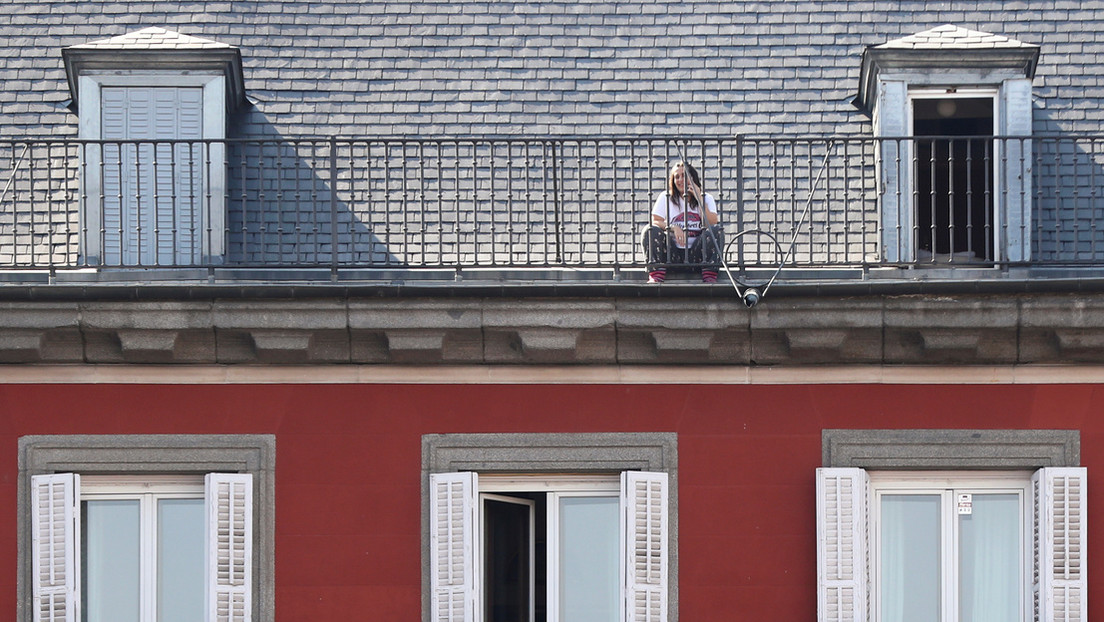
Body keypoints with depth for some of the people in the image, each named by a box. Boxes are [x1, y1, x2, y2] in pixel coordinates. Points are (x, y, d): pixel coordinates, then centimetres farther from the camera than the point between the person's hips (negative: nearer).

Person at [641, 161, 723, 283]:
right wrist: (673, 227, -21)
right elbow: (655, 222, -3)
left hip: (696, 254, 0)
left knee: (716, 230, -24)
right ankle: (655, 276, -33)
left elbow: (713, 223, -7)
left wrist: (699, 199, -10)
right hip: (672, 253, 0)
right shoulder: (665, 197, 10)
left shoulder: (707, 199, 10)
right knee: (651, 231, -23)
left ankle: (709, 276, -29)